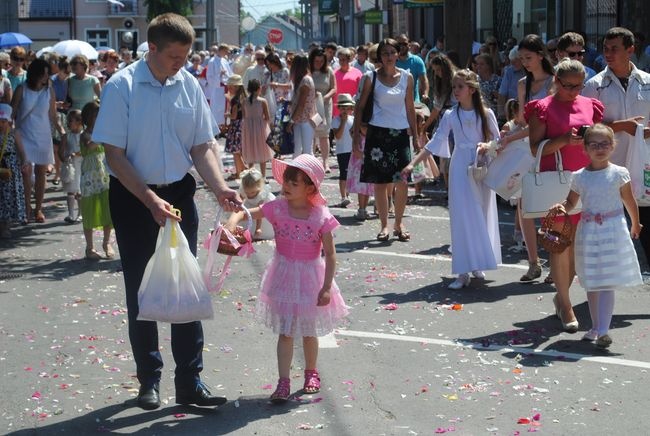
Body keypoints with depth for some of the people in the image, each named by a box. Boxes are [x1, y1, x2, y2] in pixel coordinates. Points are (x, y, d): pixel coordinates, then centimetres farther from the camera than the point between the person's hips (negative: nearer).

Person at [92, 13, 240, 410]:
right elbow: (114, 154, -13)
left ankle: (190, 383, 14)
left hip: (179, 194, 3)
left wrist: (220, 188, -12)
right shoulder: (122, 87, -13)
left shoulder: (190, 85, -2)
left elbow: (201, 147, 4)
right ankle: (149, 380, 22)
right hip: (133, 197, -3)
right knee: (141, 290, 8)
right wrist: (150, 200, -21)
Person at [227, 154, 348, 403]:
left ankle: (311, 373, 38)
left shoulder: (321, 216, -14)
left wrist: (326, 287, -12)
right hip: (284, 276, 1)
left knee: (309, 331, 16)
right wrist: (231, 225, -28)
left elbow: (330, 254, -10)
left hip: (310, 278, -1)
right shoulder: (278, 208, -9)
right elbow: (245, 213, -7)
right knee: (285, 332, 0)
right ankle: (283, 382, 4)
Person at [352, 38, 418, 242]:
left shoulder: (407, 77, 7)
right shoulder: (371, 77, 1)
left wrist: (415, 133, 11)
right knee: (380, 181, 0)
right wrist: (356, 133, -2)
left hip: (401, 133, 1)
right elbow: (360, 106, 3)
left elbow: (410, 107, 13)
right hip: (378, 133, -1)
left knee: (402, 180, -4)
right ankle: (384, 225, 10)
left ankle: (399, 223, 12)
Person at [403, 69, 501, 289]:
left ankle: (477, 265, 22)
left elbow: (497, 141, 4)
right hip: (460, 167, 0)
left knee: (482, 217, 7)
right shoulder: (450, 115, 3)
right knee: (461, 218, -5)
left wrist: (486, 146, -18)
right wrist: (413, 163, -5)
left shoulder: (486, 113, 0)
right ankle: (463, 272, -6)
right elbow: (435, 143, 2)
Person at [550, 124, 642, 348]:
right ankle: (595, 327, 24)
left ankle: (603, 331, -11)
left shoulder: (619, 174, -4)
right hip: (588, 232, 3)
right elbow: (571, 202, 13)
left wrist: (635, 225, 18)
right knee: (591, 284, 12)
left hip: (613, 231, -3)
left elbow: (630, 203, 7)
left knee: (607, 283, -7)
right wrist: (561, 207, -9)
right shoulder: (579, 176, 2)